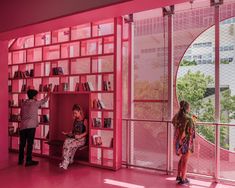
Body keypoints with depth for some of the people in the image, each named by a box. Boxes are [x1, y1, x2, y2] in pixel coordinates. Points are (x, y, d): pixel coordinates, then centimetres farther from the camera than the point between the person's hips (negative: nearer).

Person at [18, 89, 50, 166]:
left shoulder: (24, 103, 14)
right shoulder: (35, 103, 0)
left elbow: (21, 114, 19)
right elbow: (44, 100, 16)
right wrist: (48, 94, 33)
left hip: (22, 126, 6)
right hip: (31, 126, -6)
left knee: (22, 143, 12)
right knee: (30, 143, -2)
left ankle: (20, 160, 22)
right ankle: (28, 161, 0)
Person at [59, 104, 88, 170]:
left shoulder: (84, 120, -3)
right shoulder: (75, 120, 18)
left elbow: (86, 131, -8)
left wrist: (80, 136, -22)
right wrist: (67, 133, 8)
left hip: (81, 139, -5)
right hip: (73, 137, 6)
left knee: (70, 145, -30)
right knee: (66, 141, -28)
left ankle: (65, 163, -20)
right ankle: (69, 160, -25)